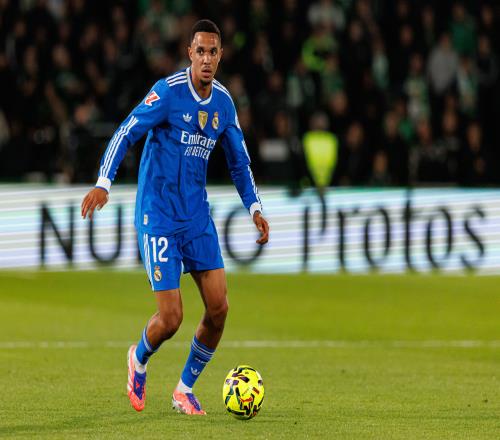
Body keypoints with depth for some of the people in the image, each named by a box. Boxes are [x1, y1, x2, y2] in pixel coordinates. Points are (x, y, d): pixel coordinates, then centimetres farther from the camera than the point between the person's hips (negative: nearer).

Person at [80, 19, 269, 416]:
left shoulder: (223, 102, 5)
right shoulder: (169, 92, -13)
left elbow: (239, 163, 16)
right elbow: (126, 133, -14)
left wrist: (255, 208, 5)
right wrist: (103, 183, -25)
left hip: (198, 217, 6)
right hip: (158, 215, -6)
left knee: (219, 308, -4)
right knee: (171, 318, -10)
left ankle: (185, 389, 17)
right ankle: (139, 360, 25)